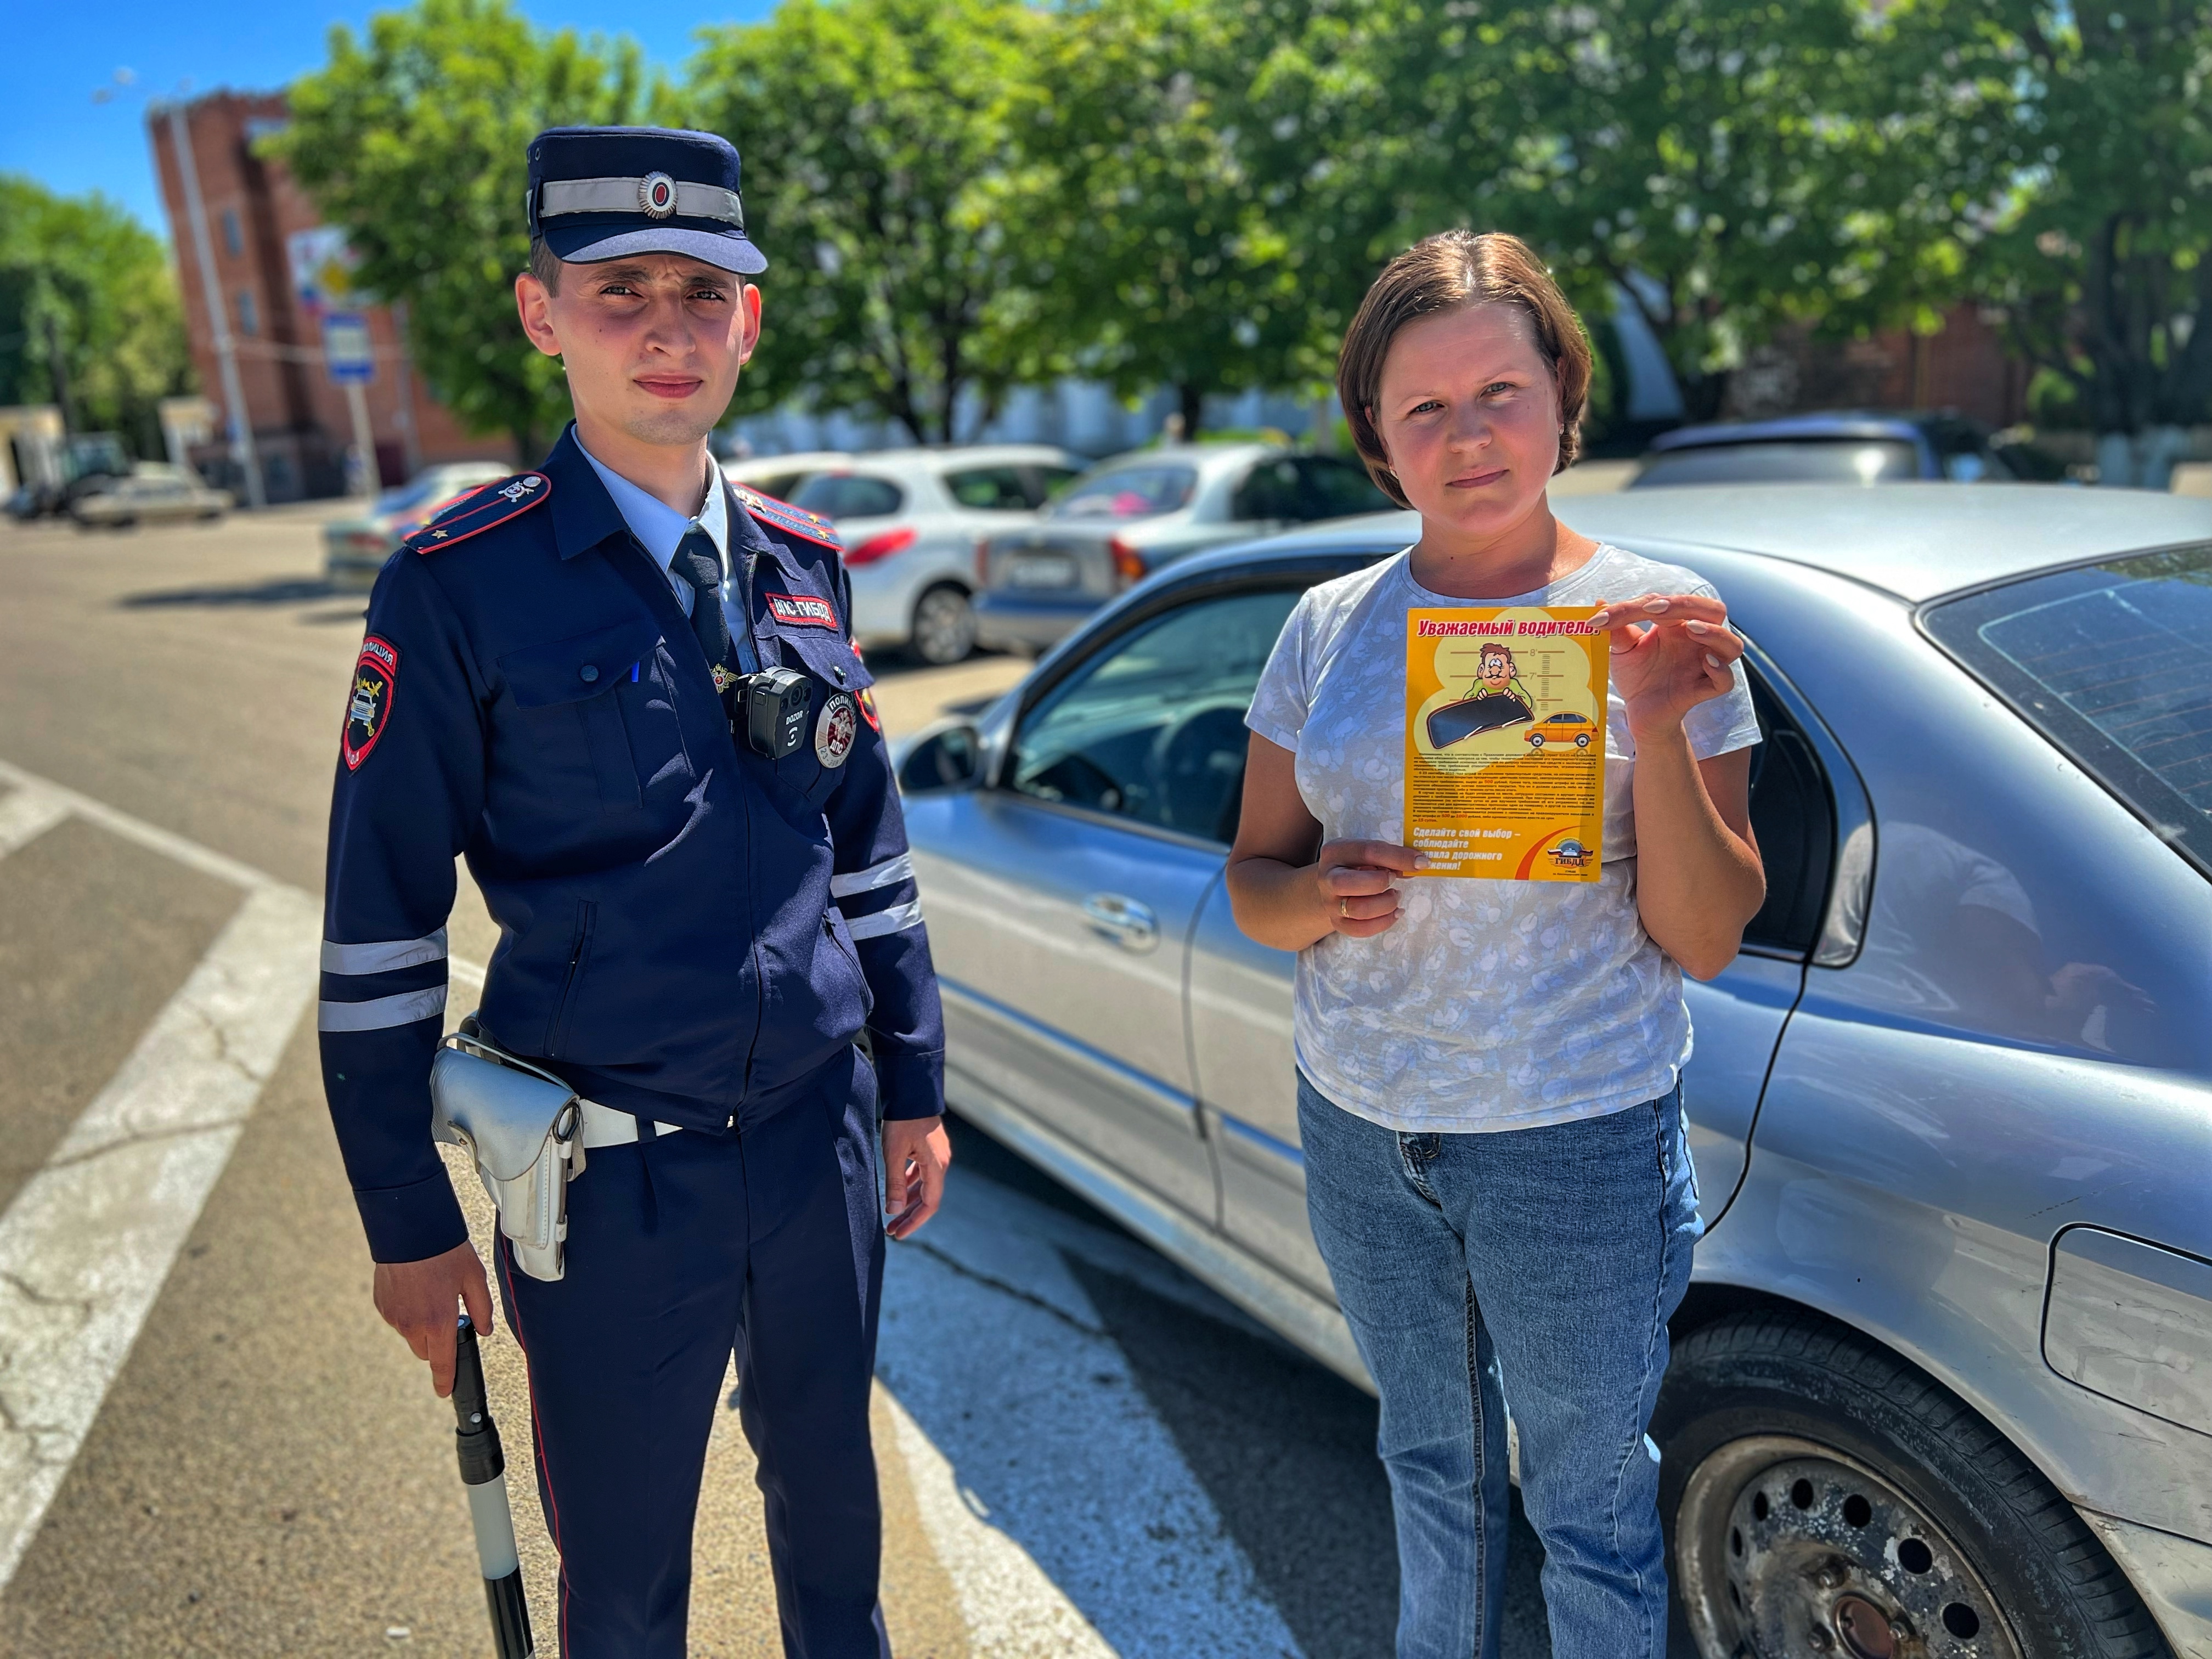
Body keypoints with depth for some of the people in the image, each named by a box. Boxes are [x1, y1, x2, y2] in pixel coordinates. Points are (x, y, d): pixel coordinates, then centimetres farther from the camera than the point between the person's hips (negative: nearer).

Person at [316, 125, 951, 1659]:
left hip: (822, 1136, 4)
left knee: (831, 1485, 23)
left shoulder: (802, 564, 4)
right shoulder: (463, 584, -10)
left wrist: (915, 1085, 10)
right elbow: (381, 923, -8)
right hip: (615, 1176, -4)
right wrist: (410, 1223, -6)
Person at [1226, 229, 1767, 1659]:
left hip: (1582, 1145, -3)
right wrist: (1320, 896, -18)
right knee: (1430, 1466, 25)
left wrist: (1661, 732, -25)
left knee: (1592, 1511, 14)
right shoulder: (1329, 629, 0)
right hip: (1359, 1128, 4)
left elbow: (1706, 939, -11)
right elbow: (1253, 878, 4)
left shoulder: (1657, 626, -9)